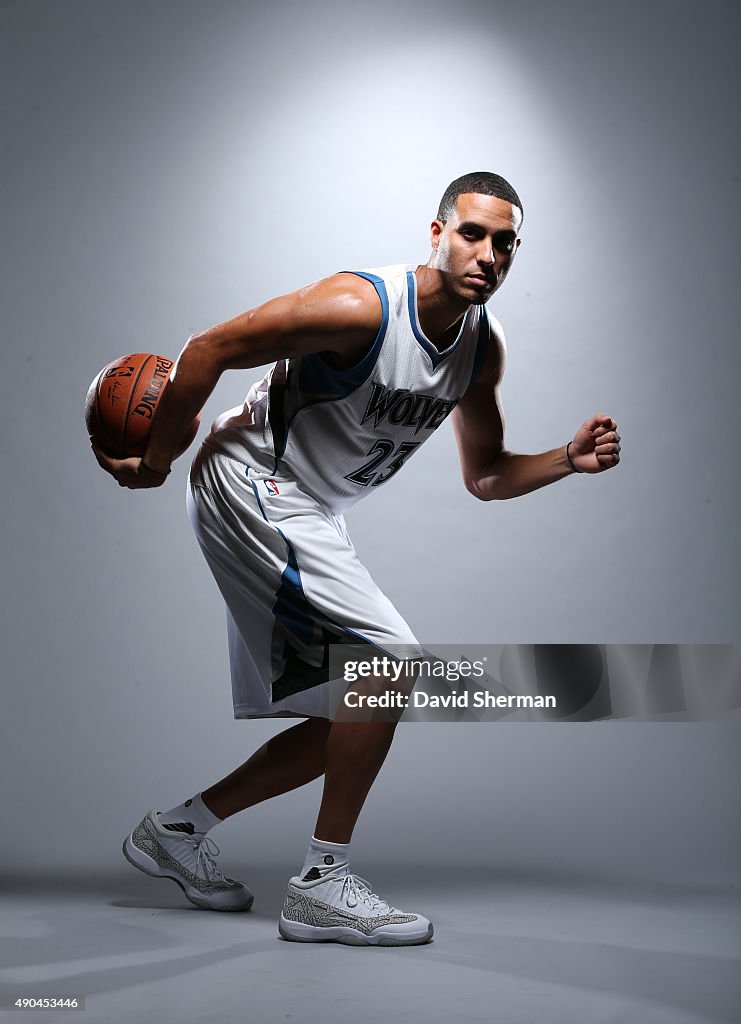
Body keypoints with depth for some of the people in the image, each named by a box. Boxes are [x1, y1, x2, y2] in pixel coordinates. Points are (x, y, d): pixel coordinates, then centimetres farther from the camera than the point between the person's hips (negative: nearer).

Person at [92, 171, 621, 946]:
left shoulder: (483, 348, 2)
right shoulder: (361, 305, -22)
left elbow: (484, 477, 11)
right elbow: (208, 350, -18)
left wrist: (570, 459, -6)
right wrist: (155, 462, -11)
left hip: (307, 517, 9)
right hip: (250, 484, -9)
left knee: (346, 719, 10)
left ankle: (178, 831, 24)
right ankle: (322, 886, -6)